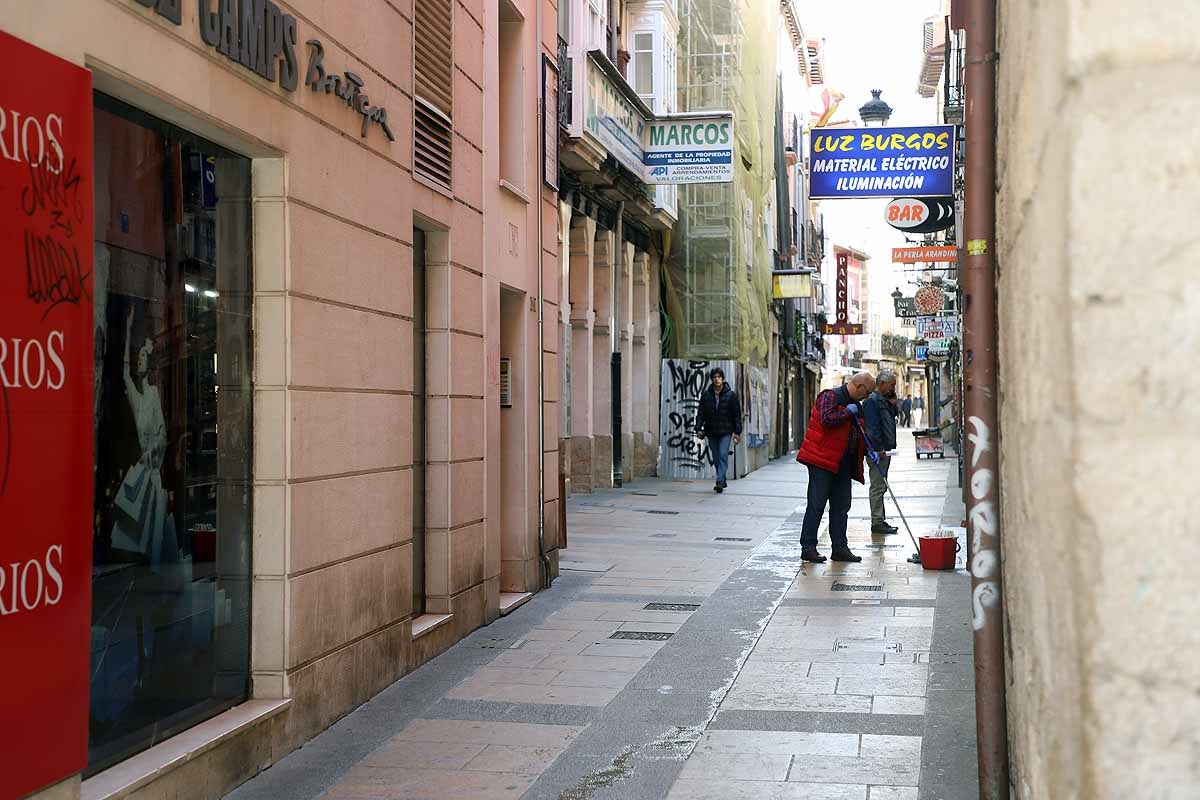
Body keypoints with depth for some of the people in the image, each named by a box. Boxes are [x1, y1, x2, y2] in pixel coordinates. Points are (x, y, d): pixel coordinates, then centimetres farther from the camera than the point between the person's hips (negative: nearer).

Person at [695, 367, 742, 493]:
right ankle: (722, 481, 21)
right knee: (716, 458, 9)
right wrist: (699, 428, -6)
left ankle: (720, 481, -20)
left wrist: (737, 432, -5)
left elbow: (737, 414, 0)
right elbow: (700, 413, 6)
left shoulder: (731, 395, -1)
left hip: (725, 431, -3)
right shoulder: (706, 395, 4)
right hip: (711, 432, 3)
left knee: (723, 455, -15)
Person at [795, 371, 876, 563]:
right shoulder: (831, 396, -10)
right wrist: (847, 412, -14)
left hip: (843, 464, 9)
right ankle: (808, 548, -1)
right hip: (822, 461, -9)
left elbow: (858, 433, 27)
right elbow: (827, 418, -27)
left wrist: (868, 450, 12)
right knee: (817, 505, -5)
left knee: (841, 507, 10)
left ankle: (840, 548, 16)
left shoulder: (855, 405, 18)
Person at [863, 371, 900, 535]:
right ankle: (877, 522, -6)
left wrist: (892, 402, 8)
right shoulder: (872, 400, -13)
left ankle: (880, 520, 19)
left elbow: (895, 415, 24)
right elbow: (872, 427, -20)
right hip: (878, 450, -10)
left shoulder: (884, 400, 17)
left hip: (884, 449, 10)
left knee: (881, 486, 13)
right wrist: (879, 448, -22)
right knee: (878, 486, -8)